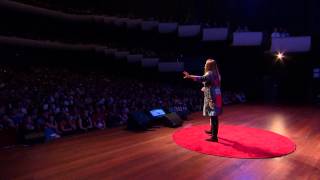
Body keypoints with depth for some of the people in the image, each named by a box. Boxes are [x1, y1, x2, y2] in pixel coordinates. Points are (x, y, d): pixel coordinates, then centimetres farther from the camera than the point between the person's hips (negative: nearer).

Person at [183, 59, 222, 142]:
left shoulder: (210, 73, -16)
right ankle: (213, 131, 39)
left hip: (212, 97, -10)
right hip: (216, 96, 10)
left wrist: (190, 76, -44)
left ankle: (214, 136, -5)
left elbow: (202, 78, -36)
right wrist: (206, 88, 27)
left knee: (213, 116, -8)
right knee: (213, 115, 22)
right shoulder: (215, 73, 14)